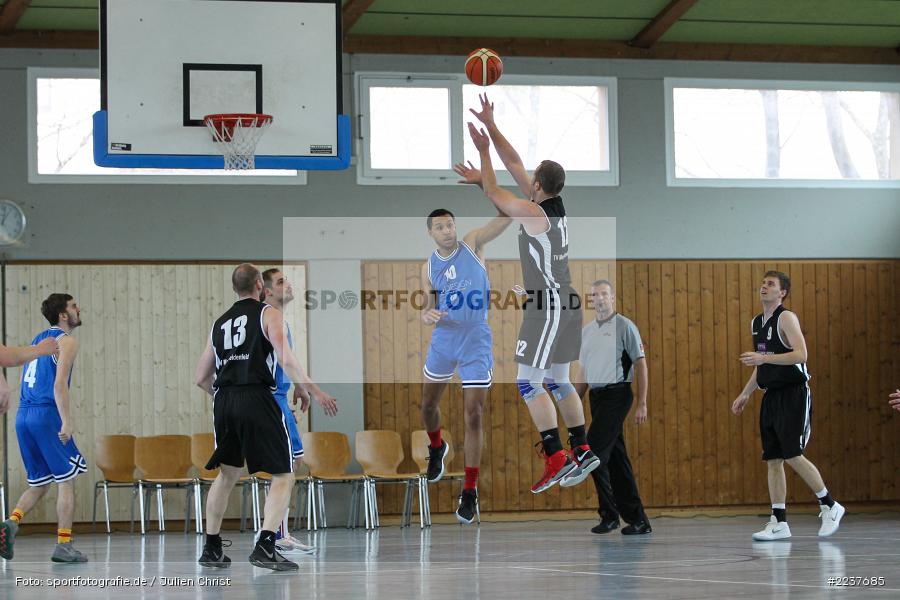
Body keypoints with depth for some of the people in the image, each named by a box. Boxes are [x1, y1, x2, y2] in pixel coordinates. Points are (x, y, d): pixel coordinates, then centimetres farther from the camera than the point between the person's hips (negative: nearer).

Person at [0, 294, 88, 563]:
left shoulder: (38, 339, 20)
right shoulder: (66, 341, -5)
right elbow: (59, 385, -16)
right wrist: (66, 422, -19)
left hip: (23, 416, 7)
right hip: (47, 415, -7)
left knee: (39, 483, 14)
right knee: (66, 480, 2)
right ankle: (63, 545, -1)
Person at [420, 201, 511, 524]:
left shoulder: (473, 244, -5)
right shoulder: (428, 267, 4)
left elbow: (508, 214, -14)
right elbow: (428, 308, 7)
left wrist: (483, 181, -27)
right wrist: (427, 315, -18)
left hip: (476, 343, -4)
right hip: (443, 340, 4)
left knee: (474, 416, -7)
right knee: (428, 404, 17)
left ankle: (470, 490, -1)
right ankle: (436, 448, 50)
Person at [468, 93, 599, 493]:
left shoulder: (533, 213, -16)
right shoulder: (554, 204, 7)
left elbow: (493, 194, -3)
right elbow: (514, 164, 15)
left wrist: (483, 151, 9)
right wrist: (491, 127, 15)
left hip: (548, 307, -10)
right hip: (564, 303, 10)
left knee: (529, 382, -10)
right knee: (557, 382, 16)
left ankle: (556, 458, -16)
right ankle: (582, 452, 18)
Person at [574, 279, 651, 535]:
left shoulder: (624, 326, -4)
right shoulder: (587, 331, 16)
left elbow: (640, 364, -6)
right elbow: (583, 371, 22)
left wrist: (642, 404, -12)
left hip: (616, 394, -7)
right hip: (596, 396, 7)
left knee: (594, 451, -15)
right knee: (616, 457, 6)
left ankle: (609, 514, -8)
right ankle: (638, 520, 10)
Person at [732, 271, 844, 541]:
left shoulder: (786, 318, -10)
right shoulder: (757, 323, 15)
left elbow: (801, 354, -22)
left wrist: (763, 358, -27)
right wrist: (746, 393, 20)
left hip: (793, 394, -8)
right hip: (771, 395, 8)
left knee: (793, 455, -12)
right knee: (773, 459, 3)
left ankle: (829, 506, 3)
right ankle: (779, 522, 5)